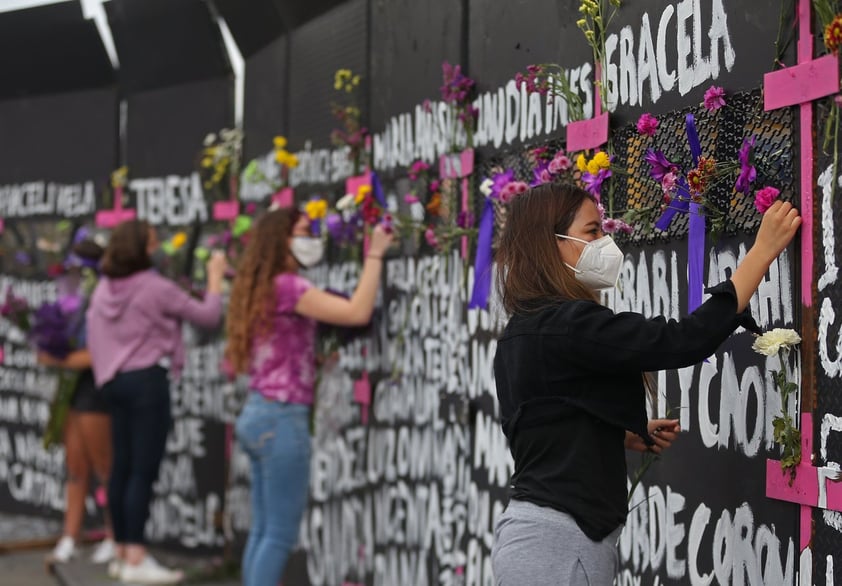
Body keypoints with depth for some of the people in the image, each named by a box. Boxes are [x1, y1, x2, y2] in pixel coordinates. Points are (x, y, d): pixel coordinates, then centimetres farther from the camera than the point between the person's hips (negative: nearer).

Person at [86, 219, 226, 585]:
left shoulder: (103, 288, 9)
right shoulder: (156, 288, -11)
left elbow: (93, 339, 13)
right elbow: (207, 316, -6)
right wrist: (215, 277, 7)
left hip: (115, 380, 8)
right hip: (147, 381, -8)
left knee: (122, 467, 10)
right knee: (143, 470, -8)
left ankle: (122, 553, 15)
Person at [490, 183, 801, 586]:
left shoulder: (525, 330, 12)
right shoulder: (565, 326, -17)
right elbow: (684, 342, -23)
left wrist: (628, 436, 14)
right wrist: (764, 250, -18)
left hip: (540, 533, 9)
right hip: (556, 544, -9)